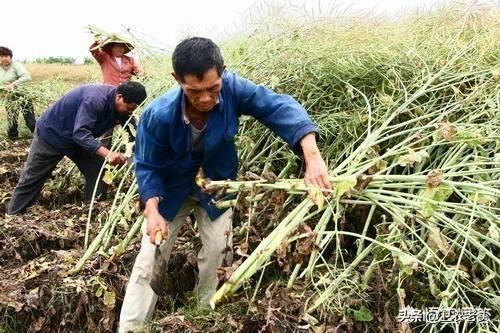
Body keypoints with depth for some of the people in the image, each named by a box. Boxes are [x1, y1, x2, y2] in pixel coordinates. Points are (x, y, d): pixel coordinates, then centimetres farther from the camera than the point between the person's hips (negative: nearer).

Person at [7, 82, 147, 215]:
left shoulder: (121, 106, -13)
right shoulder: (95, 99, -38)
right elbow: (80, 133, -45)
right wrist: (107, 153, -57)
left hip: (77, 138, 7)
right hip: (51, 133, -7)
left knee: (99, 172, -4)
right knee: (31, 179, 5)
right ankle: (12, 217, 20)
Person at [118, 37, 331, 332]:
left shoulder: (233, 88, -30)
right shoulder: (159, 115, -32)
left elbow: (280, 107, -34)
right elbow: (148, 166, -18)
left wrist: (312, 156, -48)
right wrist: (152, 211, -31)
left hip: (217, 185, 2)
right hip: (171, 187, -2)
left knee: (218, 252, 8)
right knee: (150, 259, 0)